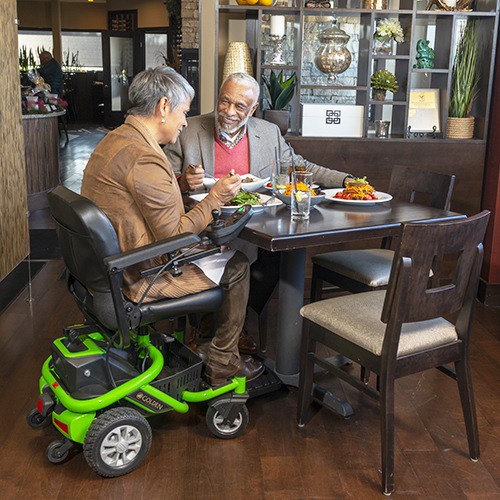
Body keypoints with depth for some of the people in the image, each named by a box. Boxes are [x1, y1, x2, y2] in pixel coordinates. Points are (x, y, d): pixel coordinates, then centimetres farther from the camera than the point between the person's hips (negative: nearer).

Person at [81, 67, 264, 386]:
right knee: (236, 265, 5)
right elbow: (174, 237, -22)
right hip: (140, 277, -10)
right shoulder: (144, 157, -25)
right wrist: (215, 199, -11)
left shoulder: (115, 140, 8)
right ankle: (222, 364, 19)